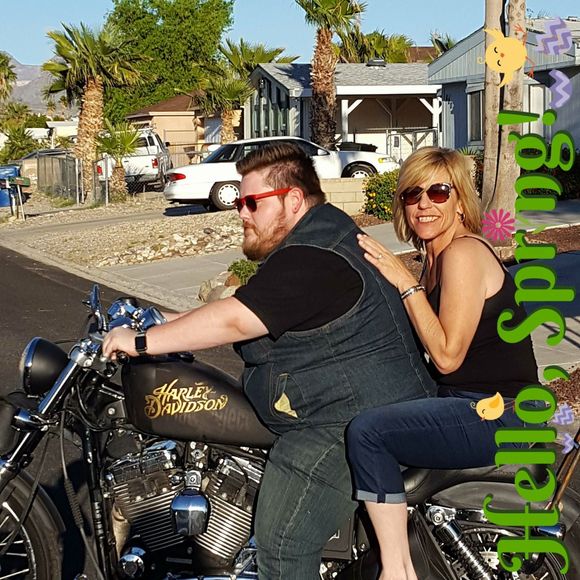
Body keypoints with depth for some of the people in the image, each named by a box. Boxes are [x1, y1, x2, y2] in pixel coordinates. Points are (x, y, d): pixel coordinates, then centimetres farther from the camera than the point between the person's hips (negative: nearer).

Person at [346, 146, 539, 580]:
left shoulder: (463, 253, -16)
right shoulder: (437, 258, 14)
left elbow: (447, 356, -19)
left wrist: (406, 283, -17)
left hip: (500, 414, -11)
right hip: (467, 402, 11)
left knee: (367, 431, -23)